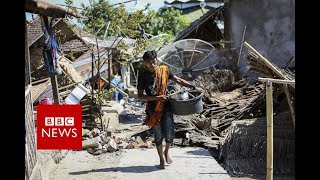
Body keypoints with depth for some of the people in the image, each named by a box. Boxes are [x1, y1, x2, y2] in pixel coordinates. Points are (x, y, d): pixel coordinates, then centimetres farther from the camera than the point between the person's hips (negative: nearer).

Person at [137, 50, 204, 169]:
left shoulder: (164, 70, 0)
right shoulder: (143, 76, -7)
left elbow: (178, 80, 8)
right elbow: (140, 96, -9)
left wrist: (194, 87, 3)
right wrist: (157, 98, -19)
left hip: (166, 107, 1)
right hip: (153, 110, -1)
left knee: (169, 135, -3)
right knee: (158, 136, 6)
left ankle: (166, 152, 28)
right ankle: (161, 159, 25)